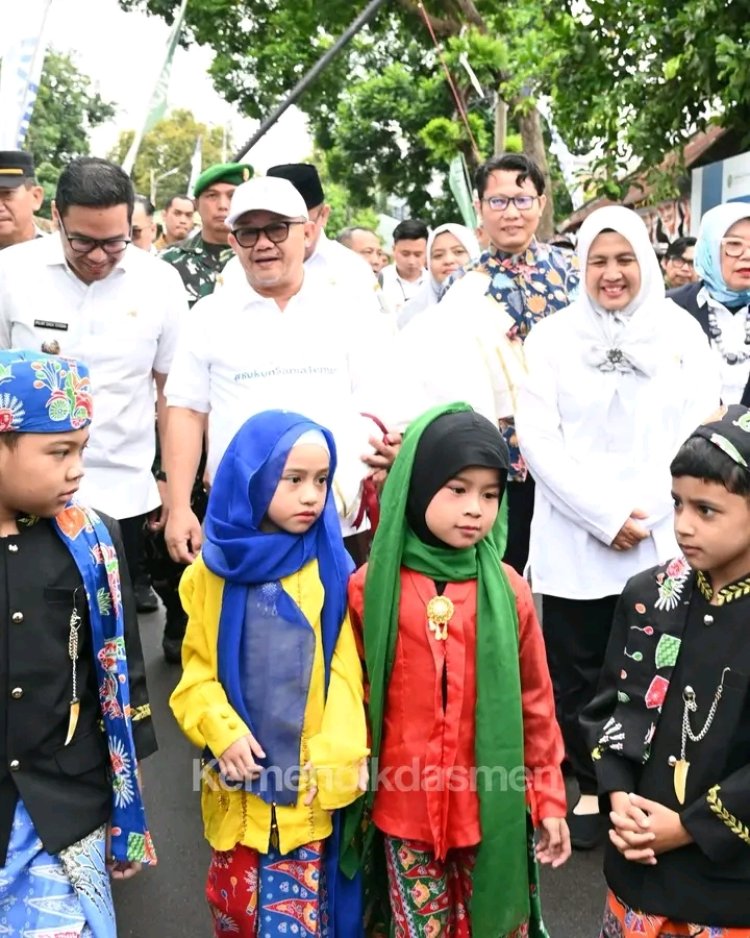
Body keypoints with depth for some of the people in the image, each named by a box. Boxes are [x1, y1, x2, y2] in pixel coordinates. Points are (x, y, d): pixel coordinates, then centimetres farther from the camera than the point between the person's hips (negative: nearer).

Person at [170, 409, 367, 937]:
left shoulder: (332, 569, -7)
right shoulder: (217, 571, -2)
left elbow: (345, 673, -6)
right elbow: (198, 669, 1)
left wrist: (337, 759, -14)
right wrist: (221, 731, -14)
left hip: (310, 783, -1)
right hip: (240, 780, 2)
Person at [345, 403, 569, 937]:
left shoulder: (507, 589, -6)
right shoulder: (371, 588, -8)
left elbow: (535, 700, 2)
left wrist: (549, 797, 5)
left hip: (492, 808, 1)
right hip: (405, 809, 0)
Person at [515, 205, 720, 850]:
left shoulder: (682, 331, 6)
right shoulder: (553, 336, 4)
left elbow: (699, 432, 0)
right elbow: (536, 435, -4)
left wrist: (639, 512, -11)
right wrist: (603, 515, -11)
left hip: (662, 539, 0)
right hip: (573, 543, 0)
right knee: (578, 672, 6)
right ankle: (593, 789, 24)